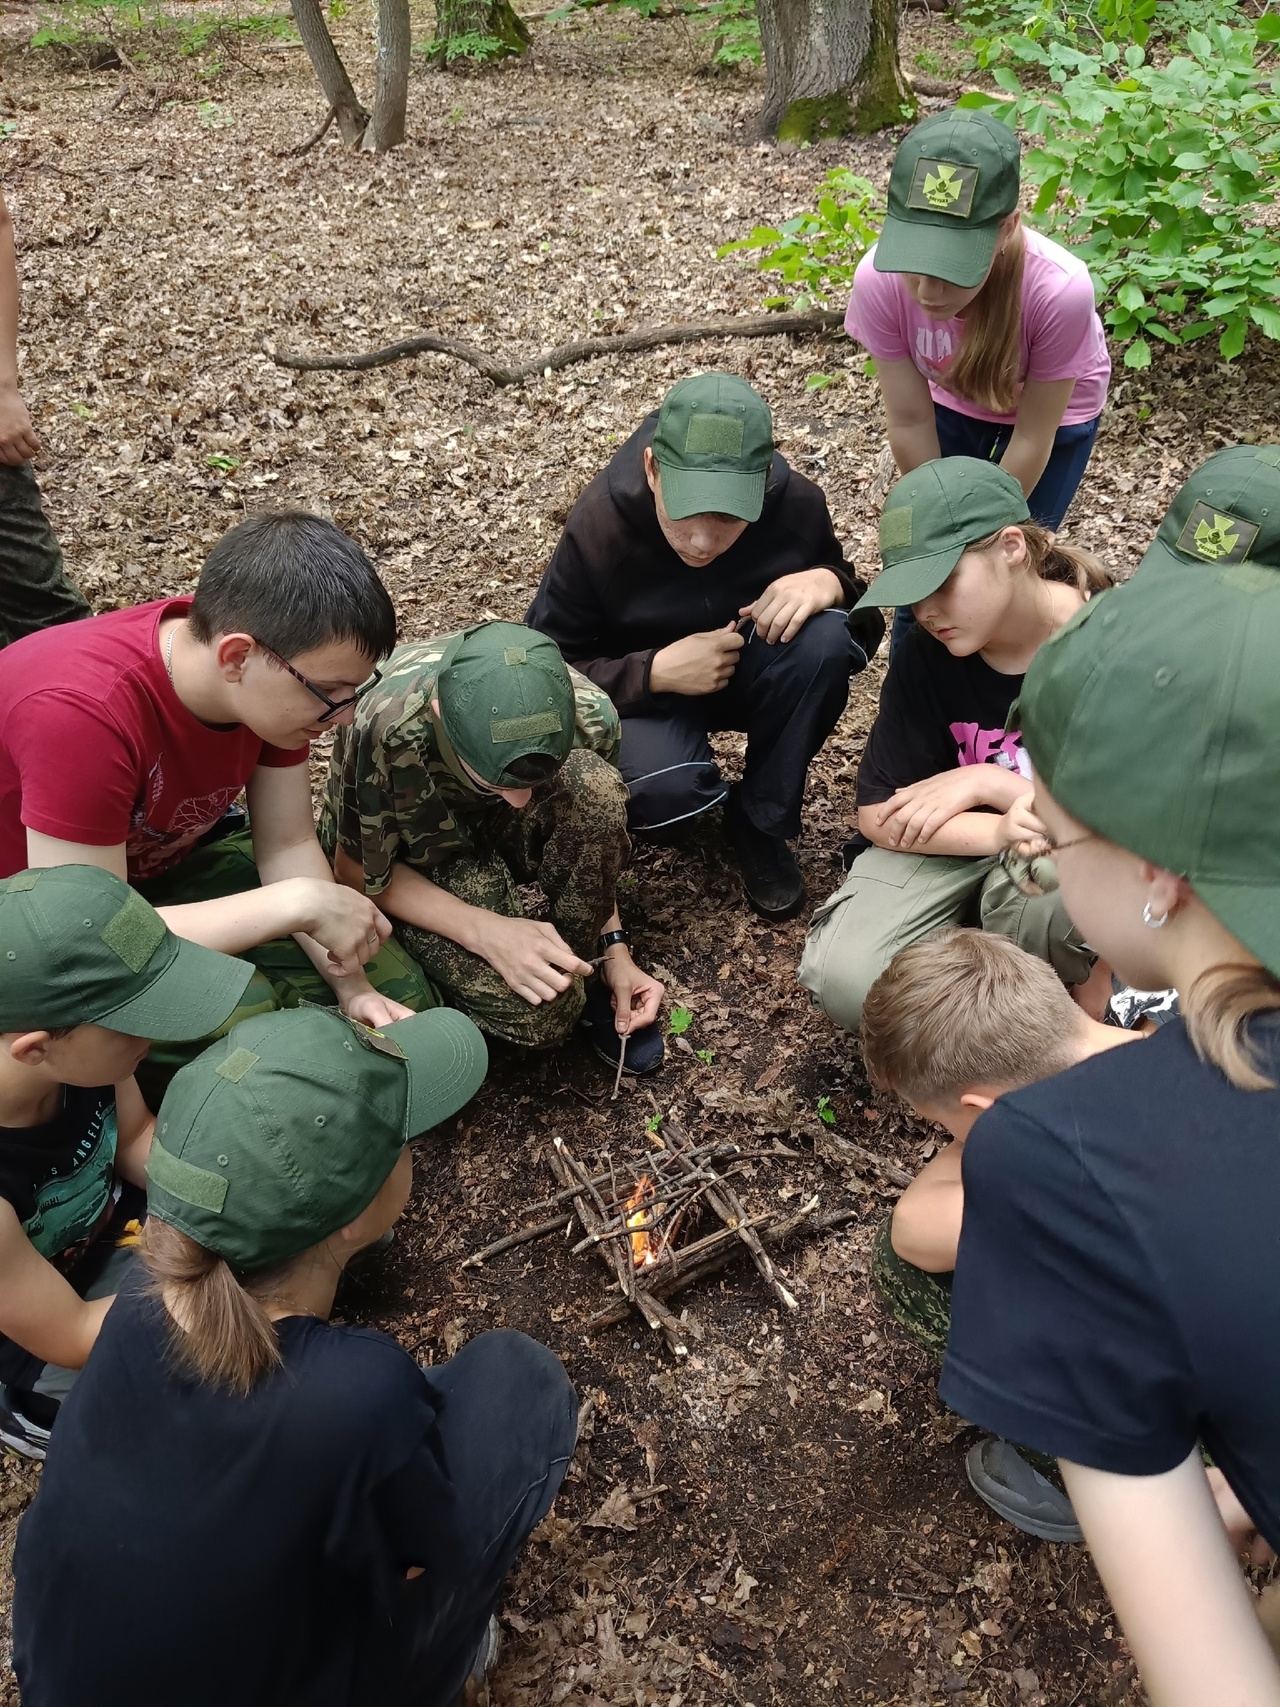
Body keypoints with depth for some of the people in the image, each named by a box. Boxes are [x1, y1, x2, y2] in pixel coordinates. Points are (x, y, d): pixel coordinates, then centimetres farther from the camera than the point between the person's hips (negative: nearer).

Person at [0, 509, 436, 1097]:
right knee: (241, 1021, -32)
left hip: (170, 861, 6)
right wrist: (298, 902, -37)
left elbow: (289, 845, -8)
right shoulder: (82, 714, -38)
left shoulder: (277, 678, -17)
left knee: (398, 999, -1)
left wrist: (352, 986, -19)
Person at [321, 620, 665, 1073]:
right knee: (539, 1011, -30)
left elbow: (597, 839, -6)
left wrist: (614, 947, -16)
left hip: (499, 832, 3)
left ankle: (583, 964, -11)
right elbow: (358, 872, -21)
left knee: (593, 787, -33)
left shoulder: (590, 714, -27)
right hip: (414, 858, -3)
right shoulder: (384, 732, -38)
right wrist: (486, 931, -34)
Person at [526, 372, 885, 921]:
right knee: (662, 791, -35)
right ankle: (707, 790, 5)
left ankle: (760, 821, -9)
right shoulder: (598, 526, -26)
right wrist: (656, 672, -33)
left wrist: (828, 583, -30)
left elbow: (867, 625, -6)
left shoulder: (797, 504, -20)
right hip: (643, 688, -3)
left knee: (823, 640, -30)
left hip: (748, 670, 3)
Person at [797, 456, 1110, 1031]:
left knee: (1034, 890, -40)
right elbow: (880, 815, -12)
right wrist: (1004, 832, -26)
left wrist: (986, 780, -20)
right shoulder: (925, 655, -13)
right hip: (953, 843, 2)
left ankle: (1085, 970, -4)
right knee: (845, 981, -24)